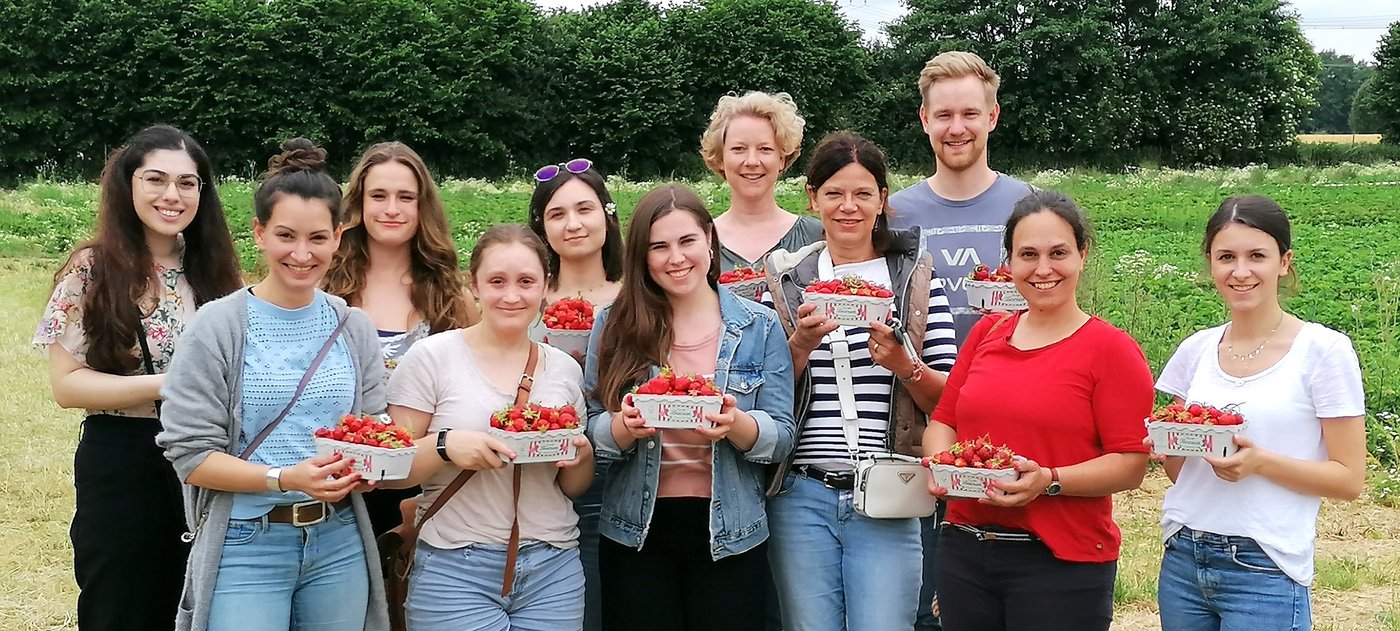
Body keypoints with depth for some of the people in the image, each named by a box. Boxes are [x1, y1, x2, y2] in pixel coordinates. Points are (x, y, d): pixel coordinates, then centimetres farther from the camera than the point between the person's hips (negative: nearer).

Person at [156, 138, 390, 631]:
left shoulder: (353, 327, 5)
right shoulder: (218, 327, -7)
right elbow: (190, 454, -10)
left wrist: (361, 467, -12)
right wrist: (285, 479, -22)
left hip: (339, 543, 4)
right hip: (247, 547, -4)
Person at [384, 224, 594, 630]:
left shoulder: (564, 368, 9)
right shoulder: (431, 357, -3)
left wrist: (581, 456, -5)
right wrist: (445, 444, -21)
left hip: (553, 567, 4)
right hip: (455, 569, -3)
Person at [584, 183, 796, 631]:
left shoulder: (760, 327, 1)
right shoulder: (614, 325, 2)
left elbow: (781, 437, -2)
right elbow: (589, 430, 1)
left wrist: (736, 424, -22)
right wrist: (624, 426, -21)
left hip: (729, 534, 0)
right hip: (635, 532, 0)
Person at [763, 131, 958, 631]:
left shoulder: (916, 278, 5)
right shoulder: (787, 278, 7)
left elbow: (949, 399, 3)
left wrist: (904, 366, -15)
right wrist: (801, 344, -11)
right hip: (802, 496, 1)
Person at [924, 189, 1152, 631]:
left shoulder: (1110, 349, -5)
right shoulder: (986, 333, 10)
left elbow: (1131, 465, -9)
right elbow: (943, 421, 15)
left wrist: (1049, 481, -22)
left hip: (1063, 564, -4)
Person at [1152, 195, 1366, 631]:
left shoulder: (1323, 350, -6)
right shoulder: (1197, 350, 6)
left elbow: (1349, 479, -7)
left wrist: (1261, 461, -20)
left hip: (1263, 573, -4)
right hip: (1183, 561, 4)